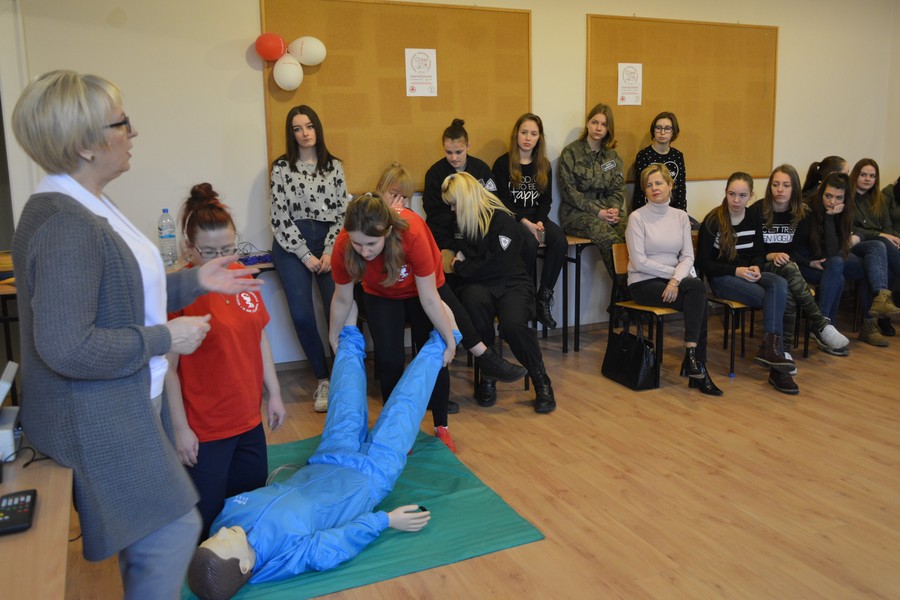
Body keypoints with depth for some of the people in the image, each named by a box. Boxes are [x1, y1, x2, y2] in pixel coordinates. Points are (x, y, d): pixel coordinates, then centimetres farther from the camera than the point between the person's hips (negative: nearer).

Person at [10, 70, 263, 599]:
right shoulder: (65, 226, -26)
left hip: (124, 404, 10)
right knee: (175, 528, -1)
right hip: (95, 421, -10)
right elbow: (66, 348, -30)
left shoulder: (87, 206, 8)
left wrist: (194, 282, 7)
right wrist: (165, 339, -21)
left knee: (146, 536, 23)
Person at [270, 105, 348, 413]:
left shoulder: (334, 166, 11)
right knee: (302, 315, -13)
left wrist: (329, 252, -5)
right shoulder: (282, 167, 4)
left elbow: (342, 212, 7)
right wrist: (306, 256, -7)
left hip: (328, 243, 1)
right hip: (292, 244, -1)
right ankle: (323, 380, 4)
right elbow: (280, 217, -1)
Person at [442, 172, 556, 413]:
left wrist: (462, 268, -4)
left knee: (513, 324, -36)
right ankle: (487, 376, -25)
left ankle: (542, 382, -13)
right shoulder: (461, 221, 14)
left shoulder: (502, 219, -8)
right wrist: (459, 257, 8)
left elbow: (497, 264, -15)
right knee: (475, 301, -37)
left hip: (511, 283, -4)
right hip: (478, 285, 4)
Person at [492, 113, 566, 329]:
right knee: (530, 243, -35)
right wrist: (525, 222, -18)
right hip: (511, 219, -4)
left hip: (537, 218, 4)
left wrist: (539, 222, -11)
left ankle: (544, 297, -20)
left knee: (560, 241, -27)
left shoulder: (544, 166, 14)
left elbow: (546, 199, 9)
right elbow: (502, 201, -6)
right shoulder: (502, 164, 1)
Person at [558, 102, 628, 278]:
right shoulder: (570, 152, 0)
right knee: (604, 232, -34)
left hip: (607, 209, 4)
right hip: (576, 212, -4)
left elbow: (618, 188, 12)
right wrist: (597, 212, -14)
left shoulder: (612, 155, 15)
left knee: (629, 229, -28)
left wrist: (614, 209, -10)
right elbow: (569, 192, -6)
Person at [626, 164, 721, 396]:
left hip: (674, 280, 4)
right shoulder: (637, 217, -4)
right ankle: (697, 367, -22)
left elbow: (688, 256, 3)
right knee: (698, 296, -27)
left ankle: (692, 356, -25)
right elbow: (639, 261, -11)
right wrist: (672, 272, -12)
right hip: (643, 283, -4)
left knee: (697, 287, -30)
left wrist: (676, 279, -16)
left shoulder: (681, 216, 10)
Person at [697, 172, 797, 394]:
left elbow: (759, 253, 16)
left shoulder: (754, 218, 9)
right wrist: (736, 271, -19)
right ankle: (775, 350, -25)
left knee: (779, 284, -30)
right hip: (723, 278, -5)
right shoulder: (713, 220, -7)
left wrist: (756, 268, -9)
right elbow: (703, 262, -8)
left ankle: (770, 348, -34)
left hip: (748, 274, 5)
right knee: (773, 300, -27)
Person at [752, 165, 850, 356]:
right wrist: (772, 256, -20)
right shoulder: (757, 211, -3)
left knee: (787, 292, -36)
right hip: (764, 268, -2)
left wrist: (786, 258, -16)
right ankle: (821, 325, -37)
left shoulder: (802, 213, 6)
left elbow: (802, 250, 6)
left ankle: (783, 348, -39)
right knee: (790, 269, -38)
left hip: (790, 268, 3)